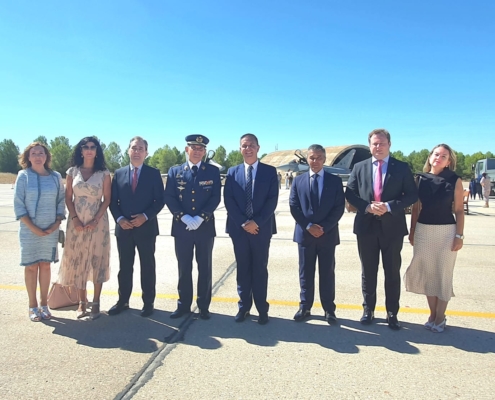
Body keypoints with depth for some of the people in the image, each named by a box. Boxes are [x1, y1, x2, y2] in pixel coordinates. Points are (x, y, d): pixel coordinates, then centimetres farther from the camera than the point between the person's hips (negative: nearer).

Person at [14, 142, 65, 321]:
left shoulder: (55, 177, 4)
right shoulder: (23, 176, -3)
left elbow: (61, 202, 6)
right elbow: (18, 205, -6)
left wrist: (56, 223, -6)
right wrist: (33, 227, -13)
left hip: (51, 230, 2)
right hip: (30, 230, -2)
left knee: (45, 265, 9)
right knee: (31, 266, 5)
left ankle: (44, 304, 20)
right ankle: (33, 306, 16)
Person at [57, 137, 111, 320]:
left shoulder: (104, 173, -1)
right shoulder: (72, 172, 5)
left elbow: (107, 199, -3)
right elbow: (68, 198, 4)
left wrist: (96, 220, -12)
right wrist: (74, 219, -8)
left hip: (98, 222, -2)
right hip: (77, 222, 2)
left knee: (97, 261, 3)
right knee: (78, 261, 5)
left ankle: (96, 303, 12)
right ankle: (82, 302, 17)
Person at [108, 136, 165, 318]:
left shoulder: (154, 173, 0)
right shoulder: (119, 173, 8)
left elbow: (160, 200, -4)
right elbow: (113, 201, 7)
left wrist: (145, 216, -16)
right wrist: (119, 219, -9)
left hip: (146, 227, -2)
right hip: (124, 228, 3)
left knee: (147, 266, 7)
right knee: (124, 267, 12)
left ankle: (148, 303, 18)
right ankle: (123, 301, 25)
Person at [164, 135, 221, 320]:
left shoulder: (213, 171, 3)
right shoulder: (175, 171, 5)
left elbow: (216, 198, -4)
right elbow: (169, 198, -1)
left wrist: (200, 218, -15)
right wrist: (184, 217, -14)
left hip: (205, 227, 0)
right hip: (181, 227, 1)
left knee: (204, 268, 8)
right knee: (184, 268, 10)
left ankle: (203, 306, 20)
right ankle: (184, 305, 23)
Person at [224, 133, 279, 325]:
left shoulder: (270, 171, 2)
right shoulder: (233, 172, 7)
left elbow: (272, 200, -5)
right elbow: (228, 200, 0)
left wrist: (257, 222, -14)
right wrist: (243, 223, -11)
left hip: (261, 228, -1)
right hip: (239, 228, 2)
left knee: (260, 269, 7)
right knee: (243, 269, 10)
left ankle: (262, 309, 18)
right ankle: (244, 307, 21)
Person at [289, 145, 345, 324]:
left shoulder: (335, 180, 3)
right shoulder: (298, 180, 6)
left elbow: (339, 207, -3)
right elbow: (294, 206, 0)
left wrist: (324, 227, -13)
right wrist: (308, 226, -11)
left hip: (328, 234, -1)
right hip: (304, 233, 1)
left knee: (327, 272, 8)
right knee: (306, 272, 9)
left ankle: (329, 309, 19)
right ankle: (305, 307, 20)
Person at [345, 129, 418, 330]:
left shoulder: (402, 168, 1)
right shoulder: (359, 167, 5)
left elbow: (412, 195, -3)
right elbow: (350, 193, 2)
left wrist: (389, 206, -18)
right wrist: (367, 207, -14)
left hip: (392, 227, -1)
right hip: (366, 226, 1)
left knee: (392, 272, 8)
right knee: (368, 272, 11)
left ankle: (392, 313, 22)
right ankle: (368, 310, 26)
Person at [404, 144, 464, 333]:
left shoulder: (455, 181, -4)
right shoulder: (420, 179, 3)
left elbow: (459, 210, -3)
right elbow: (415, 208, 6)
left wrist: (459, 235, -8)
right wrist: (412, 231, 6)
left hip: (446, 231, -2)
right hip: (423, 231, 3)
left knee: (443, 274, 5)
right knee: (427, 273, 9)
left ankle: (440, 317, 19)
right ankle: (432, 314, 25)